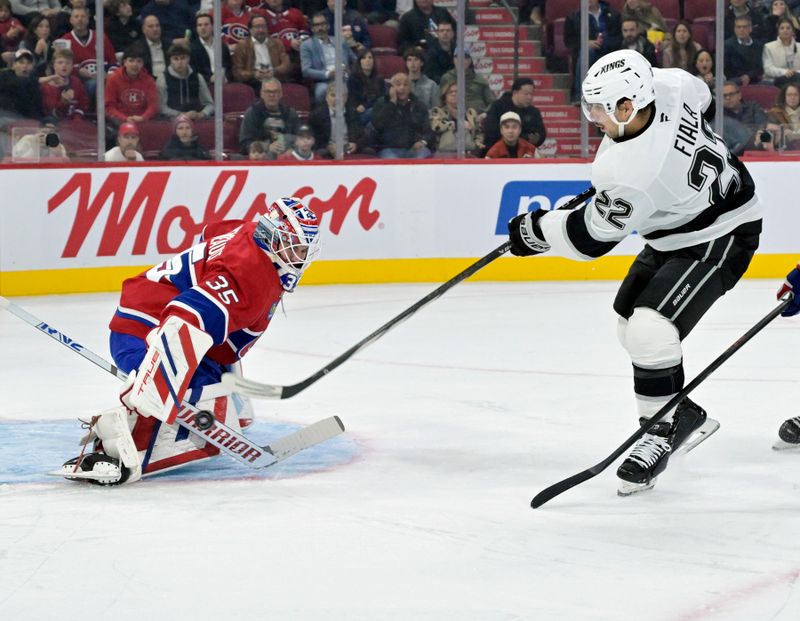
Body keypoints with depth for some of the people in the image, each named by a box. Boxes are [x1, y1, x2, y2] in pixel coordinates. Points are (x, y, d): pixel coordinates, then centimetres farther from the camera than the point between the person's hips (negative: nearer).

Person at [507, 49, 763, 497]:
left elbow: (589, 238, -22)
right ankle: (685, 414, 28)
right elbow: (702, 97, 10)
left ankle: (665, 428, -2)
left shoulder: (631, 173, -37)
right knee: (631, 321, 16)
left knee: (649, 329, -22)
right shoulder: (666, 85, -16)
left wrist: (534, 231, -5)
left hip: (718, 239, -11)